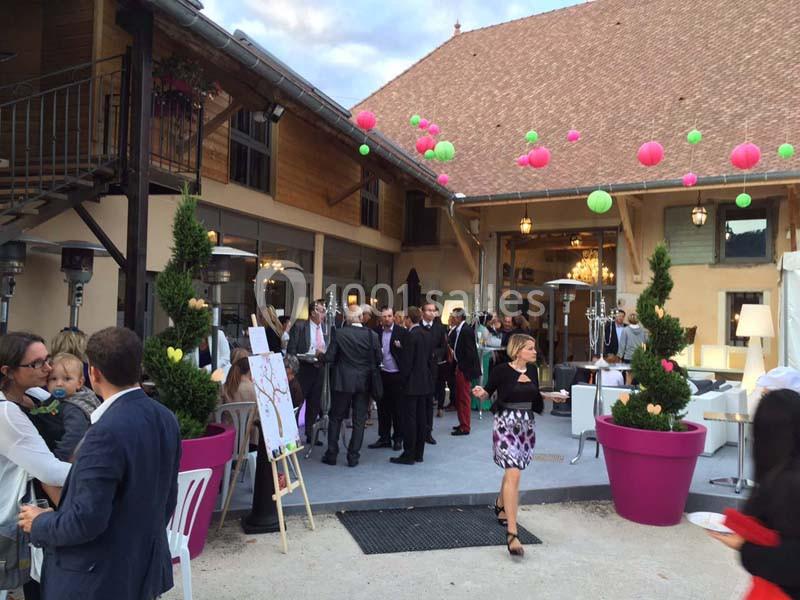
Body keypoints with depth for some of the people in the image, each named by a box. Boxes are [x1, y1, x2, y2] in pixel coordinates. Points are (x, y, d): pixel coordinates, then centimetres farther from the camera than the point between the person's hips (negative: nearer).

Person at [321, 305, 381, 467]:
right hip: (364, 383, 1)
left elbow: (329, 358, -10)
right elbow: (378, 360, -1)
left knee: (336, 418, 13)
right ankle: (353, 456, 12)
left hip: (343, 382, -1)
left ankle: (331, 454, 18)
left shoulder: (339, 333, -12)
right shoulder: (372, 335, -8)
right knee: (359, 420, 9)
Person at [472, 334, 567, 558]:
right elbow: (487, 393, -3)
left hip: (526, 424, 6)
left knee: (512, 471, 20)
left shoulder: (532, 369, 6)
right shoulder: (502, 370, -12)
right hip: (506, 423, -6)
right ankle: (511, 533, -14)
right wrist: (480, 393, -24)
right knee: (513, 474, -16)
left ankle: (500, 505, 49)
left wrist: (551, 396, 11)